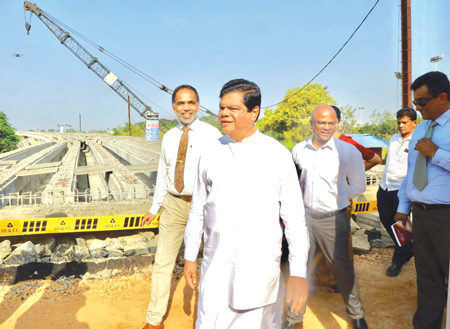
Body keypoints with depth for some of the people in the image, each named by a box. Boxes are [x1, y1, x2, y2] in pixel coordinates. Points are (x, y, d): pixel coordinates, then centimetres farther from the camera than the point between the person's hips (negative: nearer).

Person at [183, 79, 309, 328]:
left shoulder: (277, 155, -7)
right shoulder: (211, 154, 2)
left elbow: (294, 217, -6)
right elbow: (198, 210, 8)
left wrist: (299, 272, -8)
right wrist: (189, 256, 12)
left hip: (261, 270, -2)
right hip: (216, 267, 2)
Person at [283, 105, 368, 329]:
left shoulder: (348, 151, -7)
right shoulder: (298, 150, 3)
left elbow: (358, 186, 1)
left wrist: (333, 197, -4)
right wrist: (301, 200, 2)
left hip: (333, 220, -3)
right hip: (305, 216, 3)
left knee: (342, 269, 11)